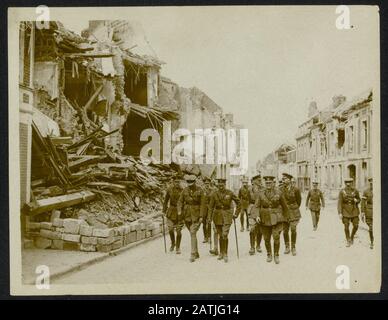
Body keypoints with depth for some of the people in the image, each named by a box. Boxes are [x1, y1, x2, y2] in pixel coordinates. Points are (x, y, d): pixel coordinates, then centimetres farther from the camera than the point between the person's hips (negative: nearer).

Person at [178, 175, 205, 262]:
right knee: (192, 233, 13)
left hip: (196, 213, -4)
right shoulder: (184, 190, 2)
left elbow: (202, 204, -7)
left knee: (193, 233, -15)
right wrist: (179, 211, -14)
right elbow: (180, 201, 3)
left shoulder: (199, 191, -8)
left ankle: (193, 254, -15)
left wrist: (201, 216, -12)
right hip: (187, 214, 4)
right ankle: (196, 253, 26)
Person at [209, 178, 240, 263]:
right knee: (220, 235, 9)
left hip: (227, 216, -2)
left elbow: (238, 202, 5)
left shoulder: (230, 193, -4)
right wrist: (210, 217, -2)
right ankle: (221, 253, 23)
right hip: (218, 215, 2)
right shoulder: (214, 194, 0)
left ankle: (225, 254, -4)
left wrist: (236, 214, 2)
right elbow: (211, 206, 4)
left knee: (225, 235, -13)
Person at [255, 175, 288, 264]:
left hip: (277, 218, -2)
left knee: (276, 237, -12)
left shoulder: (278, 193, -3)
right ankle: (269, 254, 31)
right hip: (265, 219, 2)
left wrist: (286, 217, 15)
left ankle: (276, 255, 7)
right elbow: (256, 206, 1)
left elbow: (284, 206, 8)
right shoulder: (261, 194, 1)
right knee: (266, 239, 9)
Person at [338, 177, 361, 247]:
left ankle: (352, 236, 28)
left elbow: (359, 200, 9)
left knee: (356, 226, -2)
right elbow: (339, 203, -9)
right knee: (346, 226, -1)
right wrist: (340, 213, -16)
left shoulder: (355, 191, -4)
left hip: (354, 210, 1)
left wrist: (356, 200, -17)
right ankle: (348, 241, 15)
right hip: (345, 211, -1)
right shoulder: (342, 192, -8)